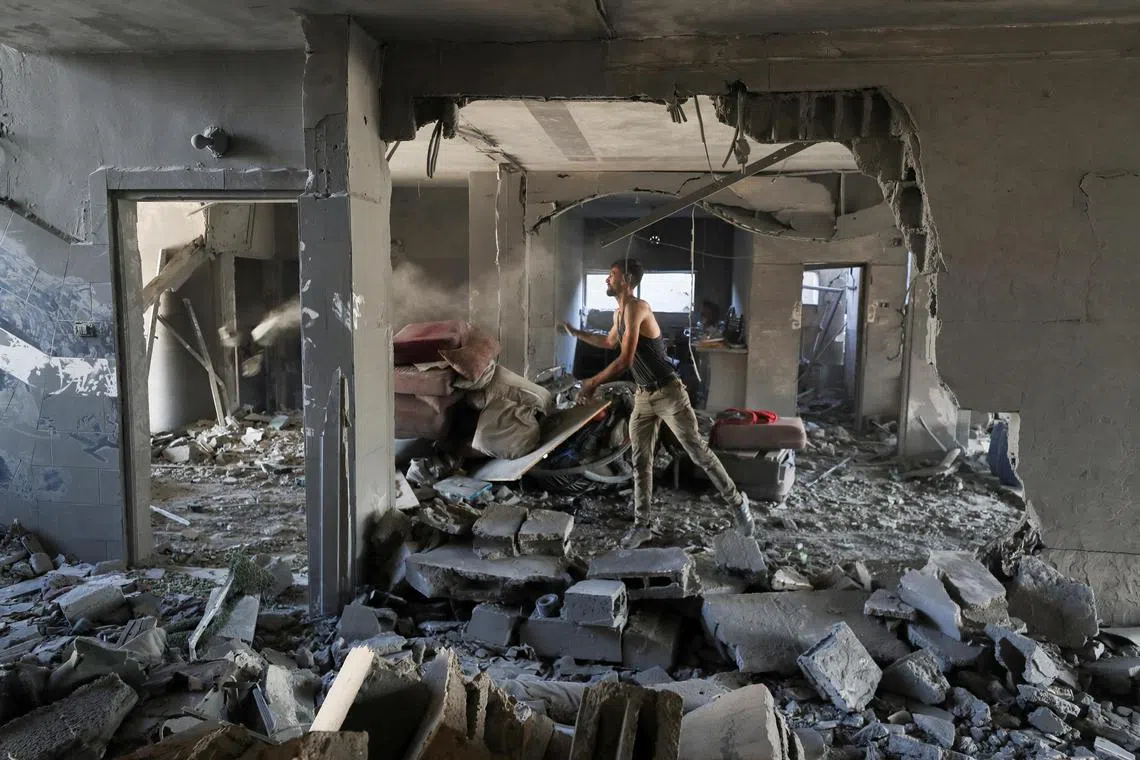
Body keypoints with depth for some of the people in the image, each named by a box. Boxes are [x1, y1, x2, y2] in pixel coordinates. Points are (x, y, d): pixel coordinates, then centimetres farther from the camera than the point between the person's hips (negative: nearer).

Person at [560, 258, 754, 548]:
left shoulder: (636, 307, -20)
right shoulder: (618, 313, 10)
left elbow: (625, 361, -25)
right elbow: (609, 342, 33)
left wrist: (592, 383, -15)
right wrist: (575, 333, 35)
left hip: (668, 393, -8)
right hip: (643, 397, 8)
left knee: (699, 453, 0)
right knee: (640, 462, 8)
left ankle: (737, 502, 17)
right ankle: (641, 525, 17)